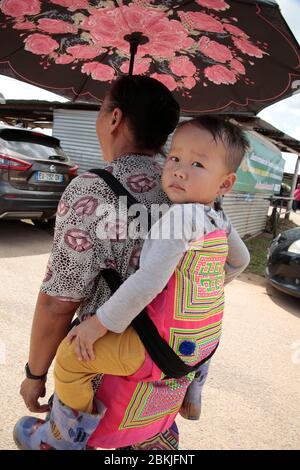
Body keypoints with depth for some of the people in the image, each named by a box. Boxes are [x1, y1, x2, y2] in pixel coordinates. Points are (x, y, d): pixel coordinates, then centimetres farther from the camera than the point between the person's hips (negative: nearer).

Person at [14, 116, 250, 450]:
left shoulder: (180, 216, -24)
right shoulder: (221, 222, 1)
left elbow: (148, 282, -30)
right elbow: (240, 260, 18)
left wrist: (99, 324, -20)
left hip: (165, 348, -8)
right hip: (205, 341, 8)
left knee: (70, 354, -5)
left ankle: (65, 438, 17)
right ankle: (191, 393, 55)